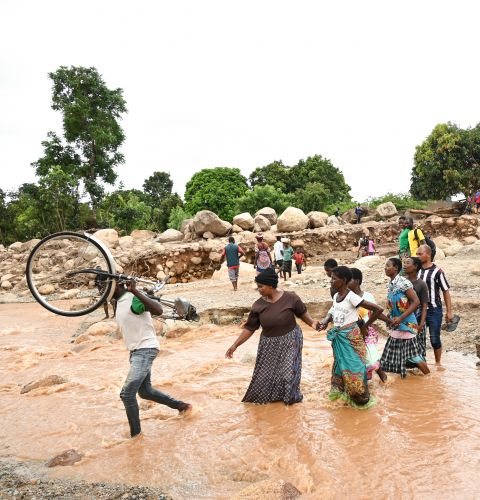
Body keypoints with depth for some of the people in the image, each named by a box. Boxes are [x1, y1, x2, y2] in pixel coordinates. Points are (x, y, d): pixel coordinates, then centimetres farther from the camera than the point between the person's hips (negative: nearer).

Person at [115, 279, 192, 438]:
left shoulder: (134, 298, -20)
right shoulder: (120, 302, 8)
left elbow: (158, 310, -37)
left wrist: (135, 291, -42)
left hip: (145, 350, -10)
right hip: (135, 351, 10)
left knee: (127, 393, -13)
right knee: (145, 391, 20)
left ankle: (135, 434, 4)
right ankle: (182, 406, 34)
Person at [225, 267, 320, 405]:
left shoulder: (290, 298, -16)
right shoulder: (258, 305, -8)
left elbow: (302, 313, 1)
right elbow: (249, 328, -3)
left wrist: (312, 322, -17)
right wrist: (235, 345, -6)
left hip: (290, 340, -3)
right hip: (269, 344, 3)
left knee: (288, 371, 0)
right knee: (265, 373, 8)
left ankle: (290, 397, 26)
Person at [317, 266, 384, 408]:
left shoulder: (351, 297, -21)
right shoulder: (335, 296, 2)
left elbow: (378, 309, -22)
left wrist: (365, 326, -11)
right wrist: (324, 322, -4)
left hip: (350, 336, -7)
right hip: (338, 337, 7)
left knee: (353, 367, 3)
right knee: (340, 365, 18)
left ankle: (361, 399, 20)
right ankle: (341, 392, 35)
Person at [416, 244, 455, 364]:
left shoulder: (437, 271, -9)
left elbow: (446, 292, -6)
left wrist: (449, 312, -8)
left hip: (434, 311, -4)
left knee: (434, 339, 3)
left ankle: (437, 363, 22)